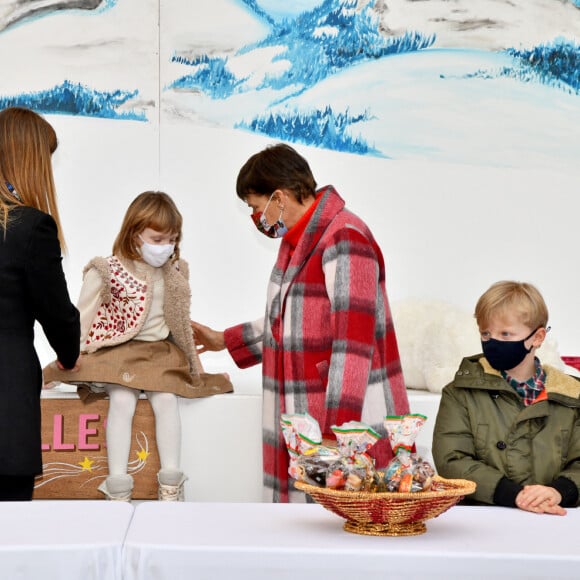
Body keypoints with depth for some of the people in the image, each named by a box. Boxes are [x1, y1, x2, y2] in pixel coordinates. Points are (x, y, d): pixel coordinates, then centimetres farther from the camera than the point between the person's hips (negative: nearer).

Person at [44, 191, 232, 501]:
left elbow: (179, 321, 18)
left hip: (160, 351, 3)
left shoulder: (174, 273, 7)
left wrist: (191, 360, 18)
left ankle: (171, 485, -20)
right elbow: (82, 320, -3)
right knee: (122, 400, -27)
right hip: (118, 352, -3)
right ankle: (118, 486, -25)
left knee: (166, 399, -22)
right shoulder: (106, 272, -8)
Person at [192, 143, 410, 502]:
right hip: (303, 427, 9)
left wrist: (337, 432, -23)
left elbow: (353, 344, -22)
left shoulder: (344, 240, -17)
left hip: (351, 426, -9)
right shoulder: (298, 239, 16)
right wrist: (226, 340, 34)